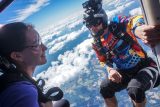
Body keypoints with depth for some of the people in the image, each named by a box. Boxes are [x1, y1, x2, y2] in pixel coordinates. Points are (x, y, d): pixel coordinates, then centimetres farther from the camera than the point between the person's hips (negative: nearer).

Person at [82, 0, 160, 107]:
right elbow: (105, 62, 10)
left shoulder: (116, 24, -17)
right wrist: (111, 70, -16)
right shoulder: (97, 44, 0)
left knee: (135, 89, -32)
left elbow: (133, 21, -39)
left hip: (145, 67, -6)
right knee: (105, 87, -13)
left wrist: (138, 29, -66)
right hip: (126, 73, 6)